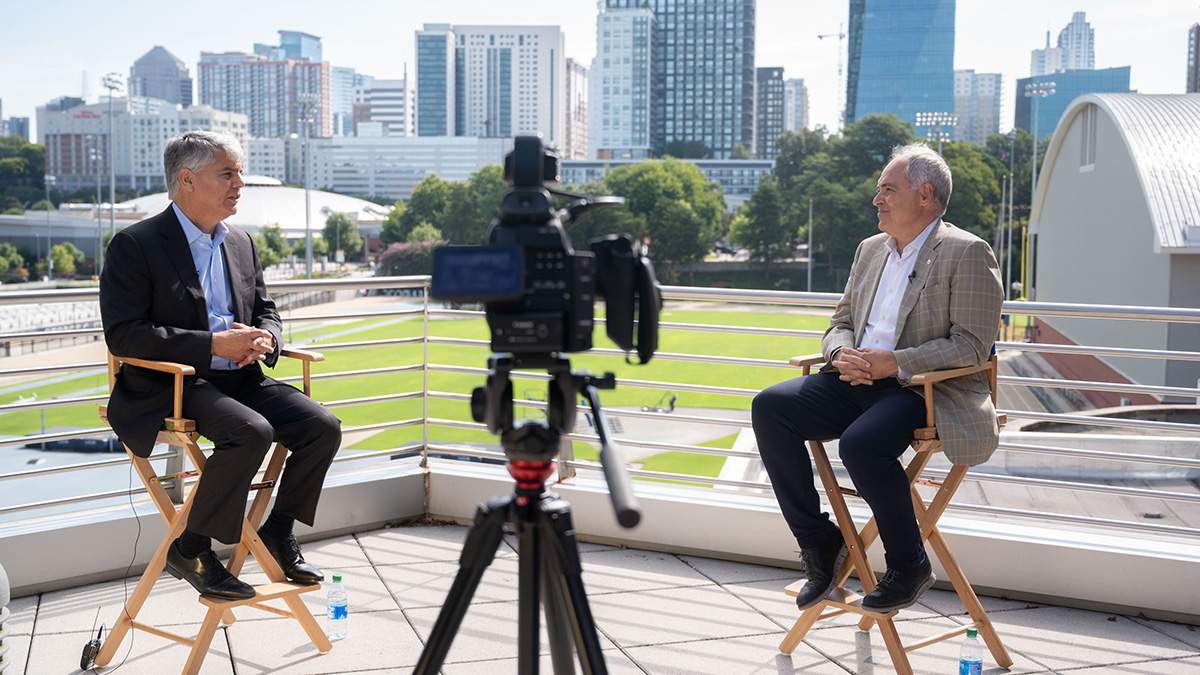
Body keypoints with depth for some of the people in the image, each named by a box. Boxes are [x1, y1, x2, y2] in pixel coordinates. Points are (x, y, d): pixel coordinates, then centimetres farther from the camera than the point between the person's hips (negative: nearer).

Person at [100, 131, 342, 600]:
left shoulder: (241, 244, 16)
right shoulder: (135, 245, -7)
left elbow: (266, 313, 22)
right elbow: (123, 334, -15)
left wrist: (262, 340, -5)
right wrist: (213, 345, -21)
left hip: (239, 379, 7)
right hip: (170, 386, -7)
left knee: (322, 426, -13)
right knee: (252, 433, -33)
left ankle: (277, 534, 7)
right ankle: (190, 549, -14)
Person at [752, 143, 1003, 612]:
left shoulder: (968, 253, -4)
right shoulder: (870, 249, 20)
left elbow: (971, 347, -12)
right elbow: (840, 323, 22)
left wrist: (895, 363, -21)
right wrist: (842, 354, -3)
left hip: (926, 391, -7)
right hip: (858, 381, 8)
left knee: (862, 444, -36)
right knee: (770, 407, -14)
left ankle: (910, 566, -11)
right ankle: (818, 543, -5)